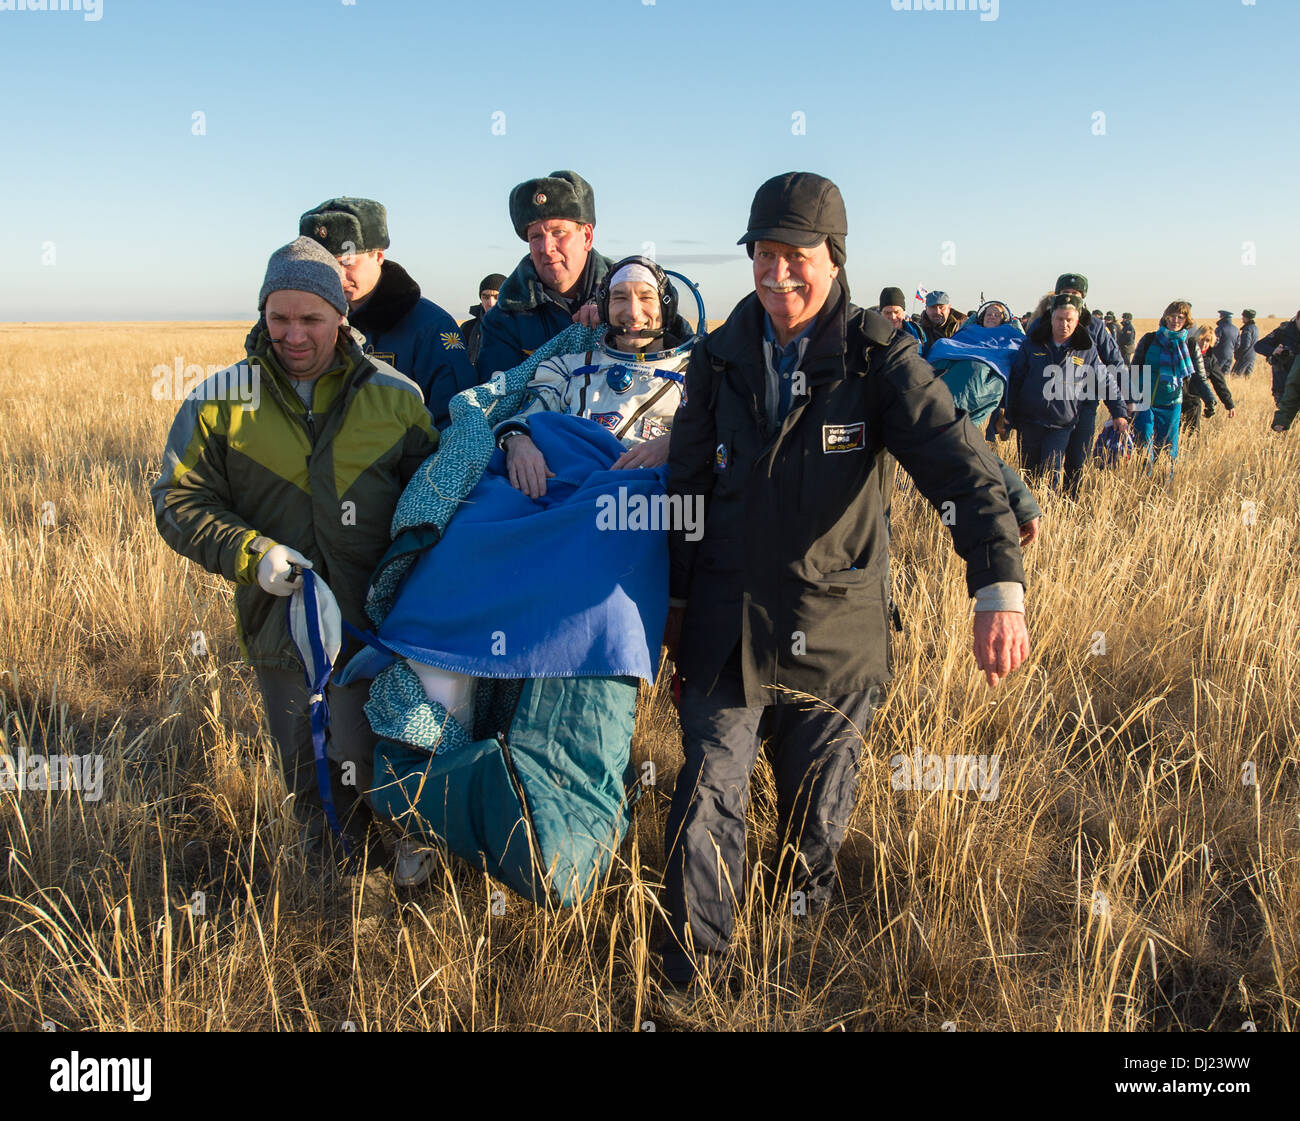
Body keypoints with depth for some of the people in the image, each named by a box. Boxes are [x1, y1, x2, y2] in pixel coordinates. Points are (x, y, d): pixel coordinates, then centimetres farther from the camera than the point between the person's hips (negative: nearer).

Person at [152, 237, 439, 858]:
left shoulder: (396, 397, 3)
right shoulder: (220, 401, 3)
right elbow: (180, 502, 2)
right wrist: (251, 555, -14)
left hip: (375, 621, -1)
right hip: (279, 617, 1)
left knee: (364, 767, -3)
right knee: (304, 777, 12)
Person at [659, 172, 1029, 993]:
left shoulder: (879, 356, -9)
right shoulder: (719, 358, 1)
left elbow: (959, 462, -21)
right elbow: (688, 484, 9)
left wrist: (1001, 589, -34)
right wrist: (676, 598, 12)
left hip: (835, 630, -1)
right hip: (727, 625, 2)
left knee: (817, 812, 16)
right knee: (709, 801, 1)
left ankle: (809, 918, 45)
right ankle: (691, 975, 19)